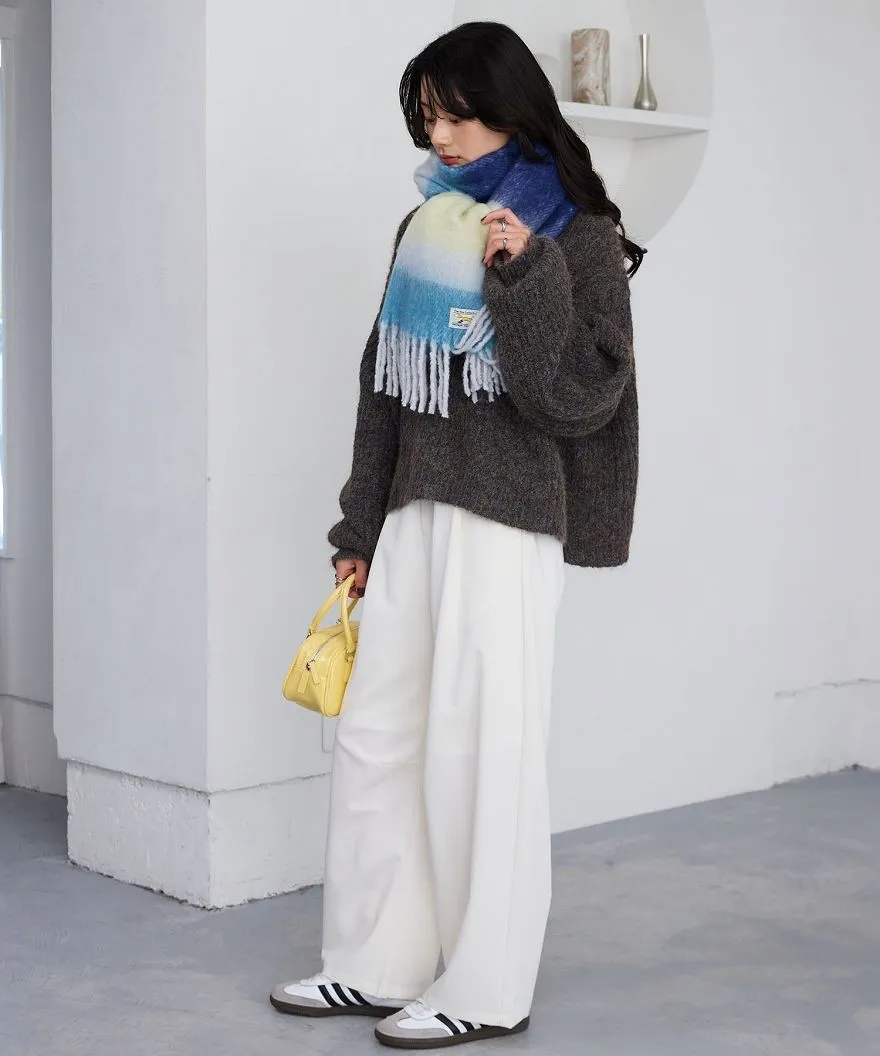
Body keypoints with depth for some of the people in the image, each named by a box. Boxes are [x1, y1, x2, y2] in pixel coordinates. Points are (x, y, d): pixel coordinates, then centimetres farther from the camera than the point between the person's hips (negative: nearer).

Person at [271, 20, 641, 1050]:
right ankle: (379, 964, 18)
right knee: (373, 737, 7)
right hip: (414, 515, 7)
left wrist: (523, 275, -18)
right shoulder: (427, 228, 15)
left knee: (482, 745, -4)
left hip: (507, 521, -7)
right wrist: (361, 528, 16)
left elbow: (583, 396, -10)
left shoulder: (576, 237, -3)